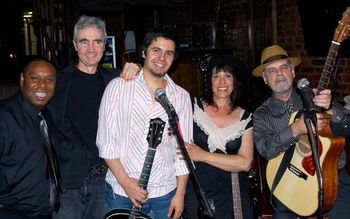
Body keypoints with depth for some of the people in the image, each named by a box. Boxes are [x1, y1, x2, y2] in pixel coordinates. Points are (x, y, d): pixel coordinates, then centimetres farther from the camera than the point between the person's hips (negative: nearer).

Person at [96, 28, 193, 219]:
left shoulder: (181, 97, 3)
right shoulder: (118, 87, -3)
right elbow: (105, 141, -5)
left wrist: (180, 194, 0)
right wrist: (125, 181, -11)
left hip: (164, 194, 2)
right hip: (120, 190, -1)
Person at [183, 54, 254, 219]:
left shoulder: (245, 118, 1)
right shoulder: (193, 107, -2)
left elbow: (245, 163, -8)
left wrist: (202, 155, -14)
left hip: (232, 197, 1)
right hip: (196, 195, -1)